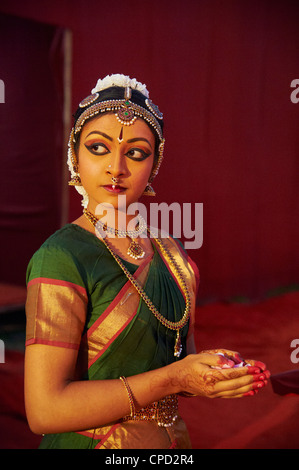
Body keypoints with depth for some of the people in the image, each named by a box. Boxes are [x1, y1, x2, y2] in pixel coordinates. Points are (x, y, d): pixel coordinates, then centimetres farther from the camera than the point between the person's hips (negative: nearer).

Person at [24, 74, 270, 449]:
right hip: (90, 441, -6)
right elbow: (44, 410, -24)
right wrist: (173, 379, -24)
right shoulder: (61, 259, -21)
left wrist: (218, 371, -10)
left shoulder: (169, 250, 0)